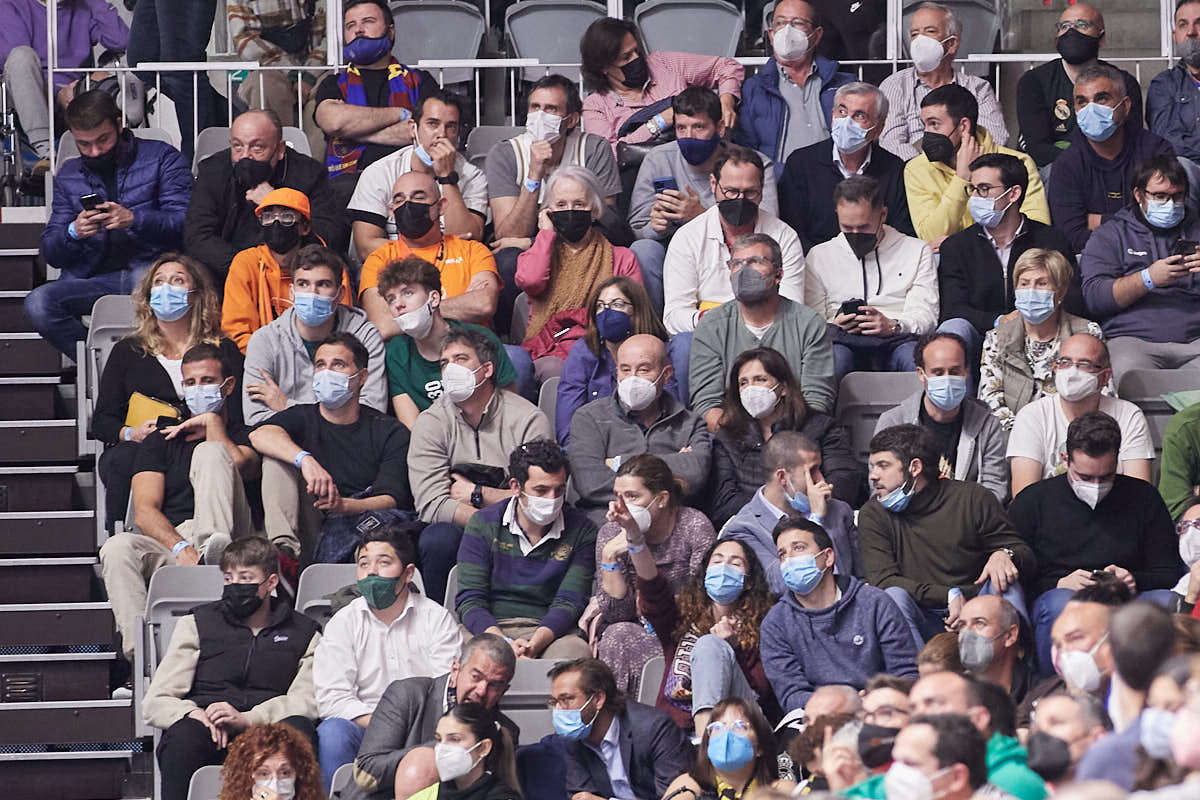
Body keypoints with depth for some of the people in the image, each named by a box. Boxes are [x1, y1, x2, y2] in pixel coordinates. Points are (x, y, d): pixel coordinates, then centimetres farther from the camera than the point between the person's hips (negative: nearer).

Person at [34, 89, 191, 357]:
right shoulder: (68, 175, 20)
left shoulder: (161, 158, 9)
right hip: (93, 279, 4)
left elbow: (184, 225, -4)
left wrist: (134, 220, -22)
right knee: (37, 303, -27)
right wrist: (73, 233, -8)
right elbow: (50, 252, 15)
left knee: (146, 276, -42)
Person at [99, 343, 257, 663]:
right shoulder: (160, 441, 22)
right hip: (168, 543, 2)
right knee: (118, 548, -30)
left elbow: (238, 465, -8)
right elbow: (145, 512, 6)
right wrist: (181, 549, -14)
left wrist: (212, 422, 10)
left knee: (209, 452, -19)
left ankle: (215, 552, -45)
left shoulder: (245, 435, 19)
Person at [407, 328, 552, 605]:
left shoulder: (529, 420, -3)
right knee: (436, 539, -33)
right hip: (457, 528, 1)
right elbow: (431, 504, -10)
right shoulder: (432, 422, 1)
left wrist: (478, 494, -7)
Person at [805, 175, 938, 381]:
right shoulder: (819, 256, 21)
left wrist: (892, 325, -16)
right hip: (844, 341, 0)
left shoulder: (917, 251, 17)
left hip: (896, 340, 0)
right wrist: (834, 325, -10)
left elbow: (926, 315, 7)